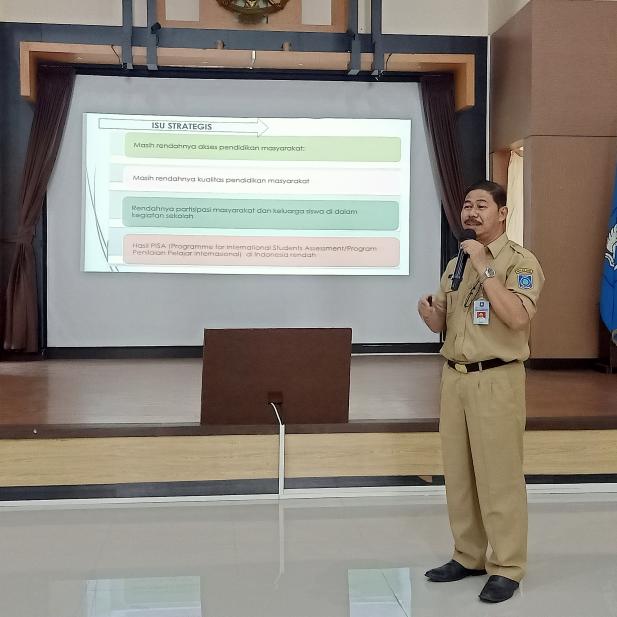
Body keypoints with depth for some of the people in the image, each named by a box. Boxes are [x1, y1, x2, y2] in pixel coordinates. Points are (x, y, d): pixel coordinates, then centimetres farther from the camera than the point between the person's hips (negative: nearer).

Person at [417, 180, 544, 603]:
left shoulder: (520, 261, -7)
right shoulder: (456, 263, 15)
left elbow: (518, 318, -23)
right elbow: (441, 324, 18)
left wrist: (484, 267, -20)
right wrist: (429, 312, -6)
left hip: (496, 379, -7)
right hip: (454, 377, 7)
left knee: (498, 476, -3)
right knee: (458, 473, 12)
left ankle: (507, 568, 9)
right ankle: (468, 556, 24)